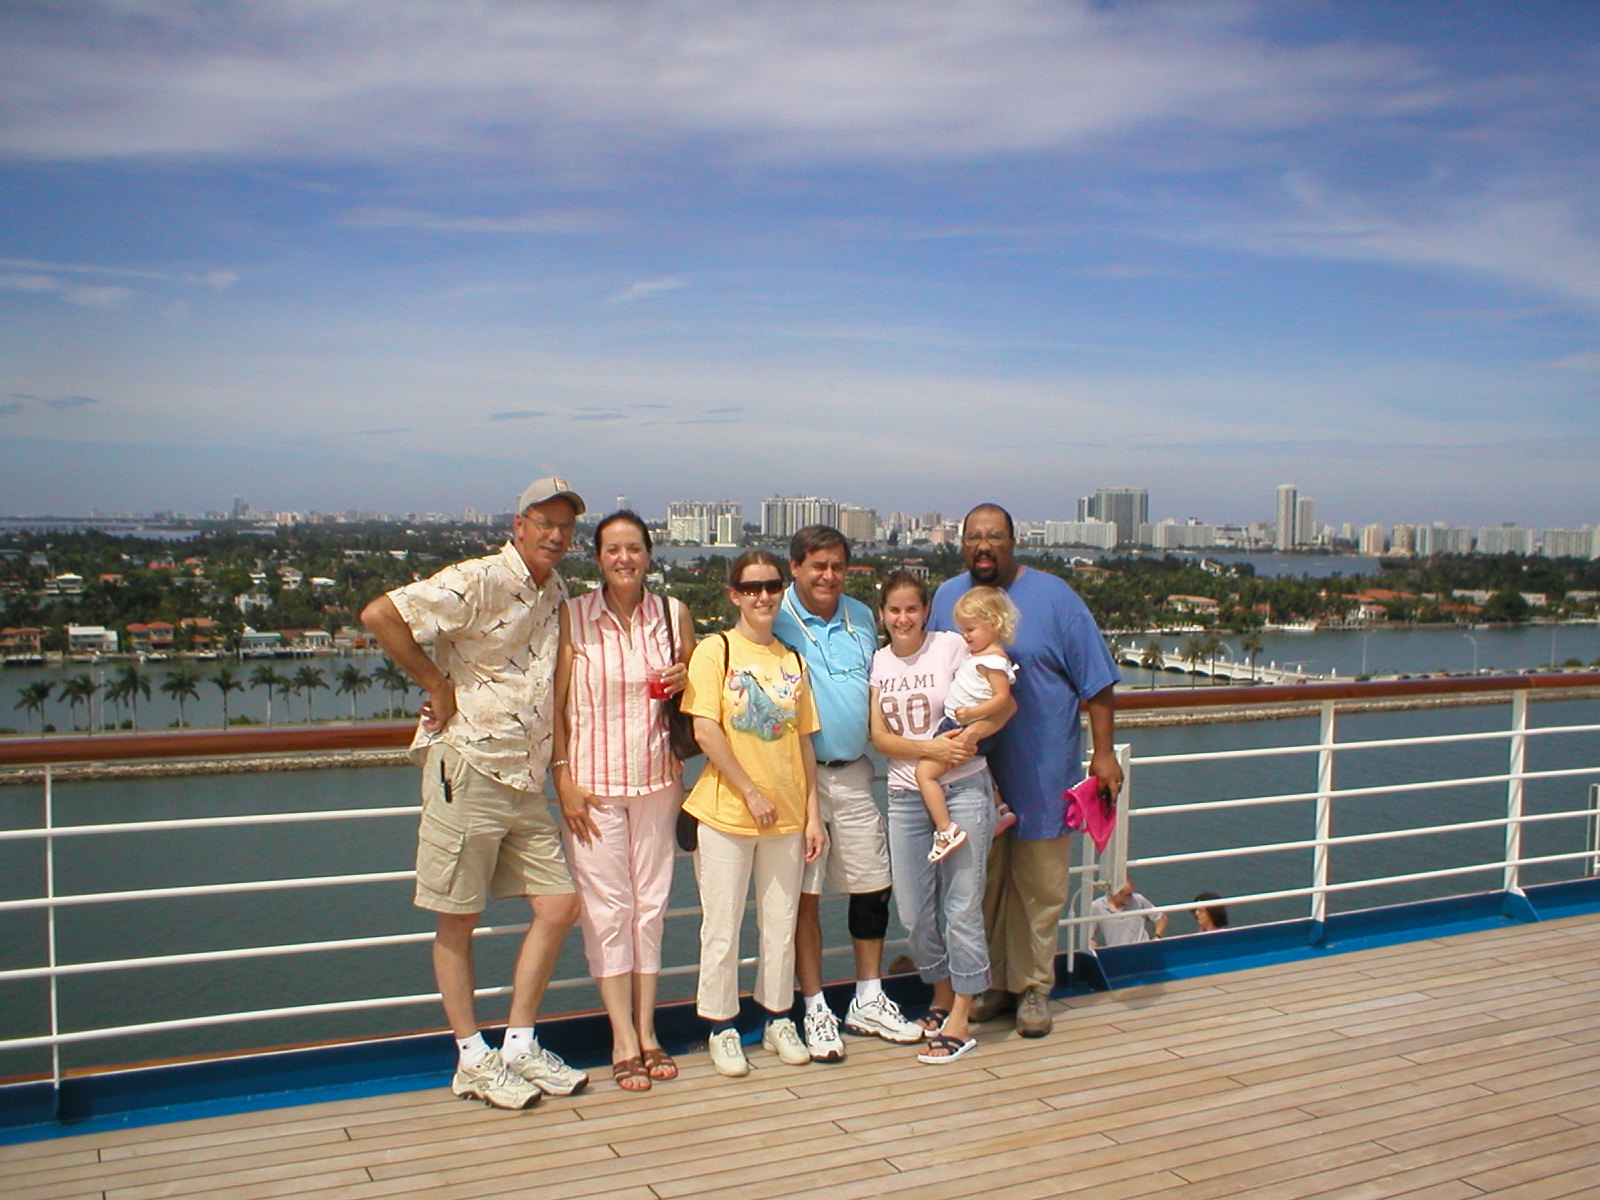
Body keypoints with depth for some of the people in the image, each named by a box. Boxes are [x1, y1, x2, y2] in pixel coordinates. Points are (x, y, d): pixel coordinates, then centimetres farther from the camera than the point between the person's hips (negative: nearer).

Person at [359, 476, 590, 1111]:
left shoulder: (555, 593, 13)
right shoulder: (477, 581, -12)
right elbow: (380, 615, -21)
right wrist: (436, 684, -14)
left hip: (527, 783, 8)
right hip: (468, 770, -8)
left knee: (559, 905, 6)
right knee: (458, 918, 4)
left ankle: (519, 1046, 19)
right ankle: (472, 1060, 17)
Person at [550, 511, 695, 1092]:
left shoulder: (673, 615, 5)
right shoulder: (572, 617, -2)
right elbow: (555, 703, -2)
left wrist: (684, 684, -7)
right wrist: (563, 778, -8)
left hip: (657, 778, 3)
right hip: (594, 781, -2)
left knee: (651, 903, 8)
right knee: (607, 907, -1)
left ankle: (647, 1032, 19)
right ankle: (624, 1043, 8)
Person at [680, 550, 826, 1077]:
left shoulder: (792, 660, 10)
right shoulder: (715, 651, -4)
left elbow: (804, 741, 11)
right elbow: (705, 730, -12)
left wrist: (812, 813, 7)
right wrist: (752, 792, -14)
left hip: (787, 815, 4)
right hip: (726, 812, -4)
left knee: (782, 924, 12)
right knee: (722, 928, 4)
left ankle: (778, 1020, 28)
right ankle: (722, 1029, 18)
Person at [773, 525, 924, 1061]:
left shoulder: (862, 618, 10)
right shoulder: (774, 623, -7)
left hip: (854, 773, 5)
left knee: (873, 886, 9)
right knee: (804, 894, 1)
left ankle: (868, 1002, 25)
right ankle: (815, 1010, 15)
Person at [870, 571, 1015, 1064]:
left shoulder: (952, 646, -3)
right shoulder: (877, 662, 8)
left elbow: (1006, 704, -3)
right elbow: (879, 736, 0)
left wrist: (971, 736, -20)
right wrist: (931, 749, -16)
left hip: (964, 789, -4)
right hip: (906, 796, 4)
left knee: (961, 906, -3)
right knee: (914, 911, 7)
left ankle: (959, 1022, 6)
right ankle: (941, 997, 29)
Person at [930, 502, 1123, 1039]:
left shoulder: (1053, 596, -4)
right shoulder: (947, 598, 7)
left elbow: (1096, 681, -3)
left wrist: (1104, 753, -7)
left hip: (1040, 777, -3)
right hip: (971, 774, 3)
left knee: (1039, 887, 4)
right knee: (980, 885, 10)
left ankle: (1032, 988, 18)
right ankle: (990, 982, 24)